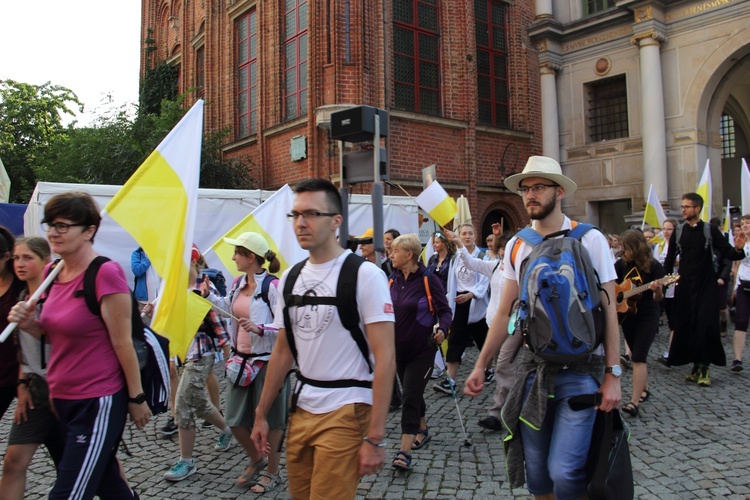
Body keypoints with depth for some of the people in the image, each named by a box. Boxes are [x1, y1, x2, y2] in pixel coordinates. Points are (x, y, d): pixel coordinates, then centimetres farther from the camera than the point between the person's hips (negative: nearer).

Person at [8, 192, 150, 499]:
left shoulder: (105, 273, -18)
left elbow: (122, 342, -15)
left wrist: (136, 397, -10)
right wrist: (29, 323, -4)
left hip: (98, 402, -8)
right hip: (62, 398, 8)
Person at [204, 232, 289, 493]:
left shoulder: (272, 286, -18)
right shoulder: (238, 283, 6)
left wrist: (259, 329, -31)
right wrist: (209, 295, 21)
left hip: (267, 361, -8)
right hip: (241, 359, 8)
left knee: (269, 420, 7)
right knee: (235, 419, 14)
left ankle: (272, 471, 28)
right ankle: (256, 461, 39)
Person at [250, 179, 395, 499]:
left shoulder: (365, 274, -12)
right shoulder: (290, 278, 7)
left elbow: (385, 357, -16)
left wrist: (375, 437, -18)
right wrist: (261, 414, 13)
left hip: (345, 412, -6)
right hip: (302, 408, 6)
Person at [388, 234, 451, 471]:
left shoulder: (428, 280, -12)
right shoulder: (393, 280, 4)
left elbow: (445, 310, -11)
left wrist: (442, 330, -29)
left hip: (421, 348, -6)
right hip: (398, 347, 6)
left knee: (411, 395, -9)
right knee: (411, 393, 19)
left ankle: (404, 451, -7)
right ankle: (422, 429, 42)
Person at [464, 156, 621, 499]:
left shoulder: (589, 240, -4)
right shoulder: (516, 246, 7)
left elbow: (608, 310, -5)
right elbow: (505, 312, 9)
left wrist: (613, 374, -9)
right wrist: (480, 366, 7)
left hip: (580, 368, -3)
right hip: (532, 367, 4)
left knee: (564, 471, -11)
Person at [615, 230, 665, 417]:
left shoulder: (654, 266, -13)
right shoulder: (622, 264, -1)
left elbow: (658, 298, -13)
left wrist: (658, 291, -34)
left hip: (647, 316, -5)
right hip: (626, 315, 5)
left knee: (638, 357, -13)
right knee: (636, 355, 16)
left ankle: (634, 402, -15)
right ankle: (644, 389, 36)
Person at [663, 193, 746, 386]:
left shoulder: (710, 230, -2)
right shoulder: (678, 231, 5)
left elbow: (728, 254, -6)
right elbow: (670, 260, 9)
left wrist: (738, 249, -27)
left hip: (706, 287, -3)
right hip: (685, 287, 3)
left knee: (706, 326, -6)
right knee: (685, 326, 4)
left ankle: (704, 367, 6)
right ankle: (696, 366, 17)